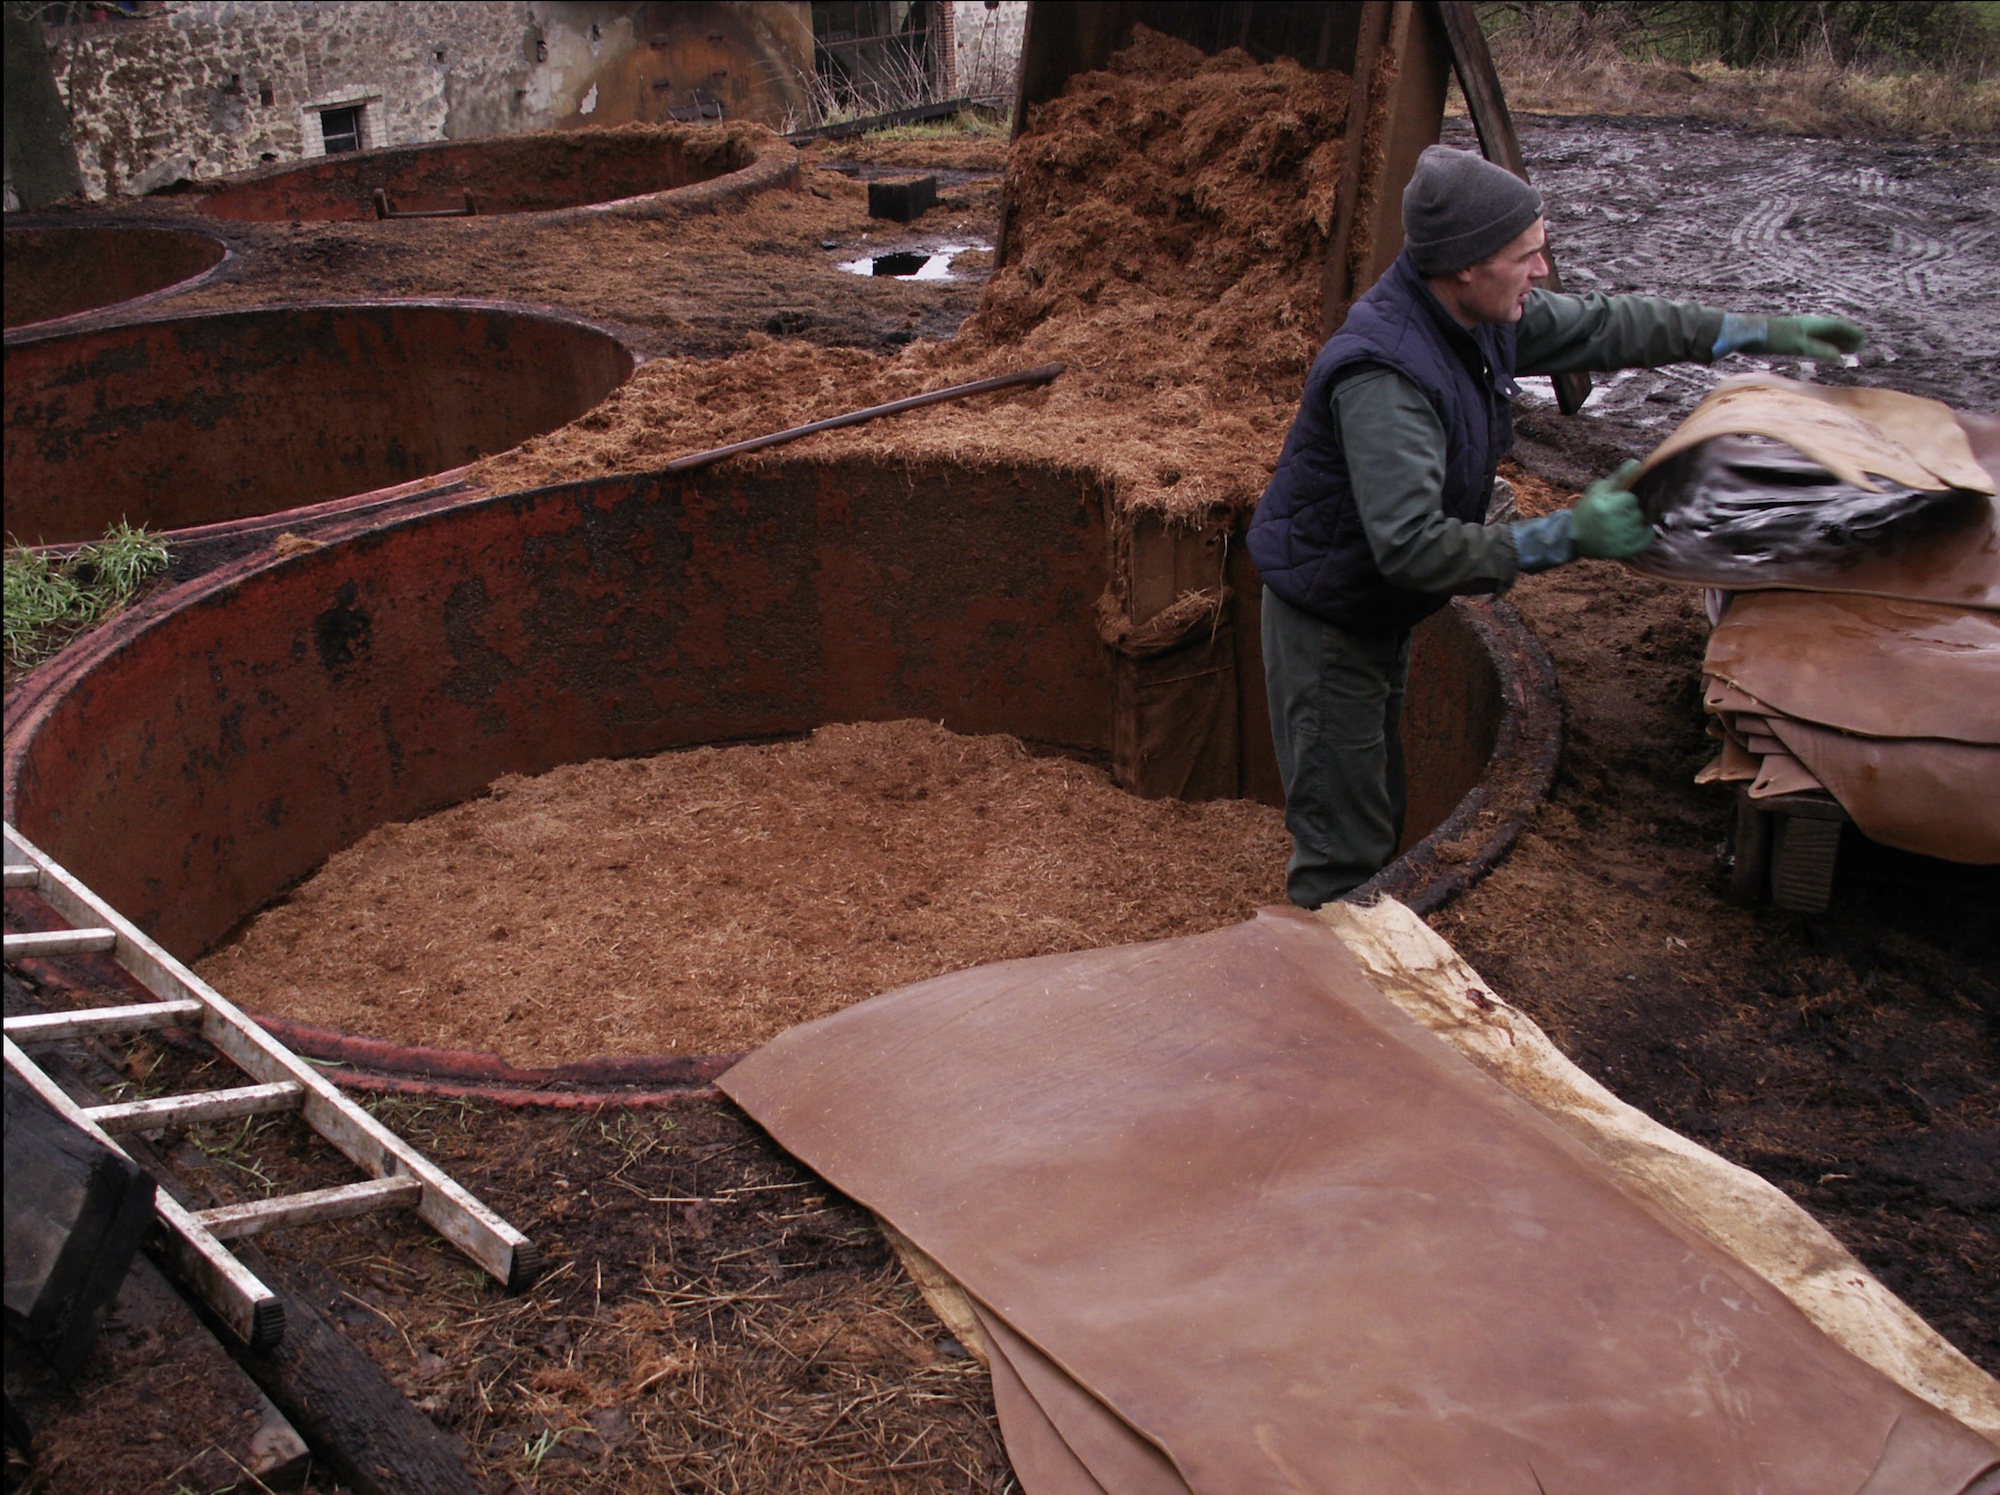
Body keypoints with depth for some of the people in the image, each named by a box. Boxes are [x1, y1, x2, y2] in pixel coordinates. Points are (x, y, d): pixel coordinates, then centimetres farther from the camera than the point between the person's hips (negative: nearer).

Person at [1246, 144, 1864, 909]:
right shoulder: (1383, 376, -34)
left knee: (1378, 814, 22)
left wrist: (1756, 332, 15)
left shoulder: (1482, 316, -5)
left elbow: (1600, 326, 12)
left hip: (1382, 612, 10)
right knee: (1344, 848, -3)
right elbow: (1412, 546, -38)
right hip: (1327, 622, -10)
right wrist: (1566, 537, -36)